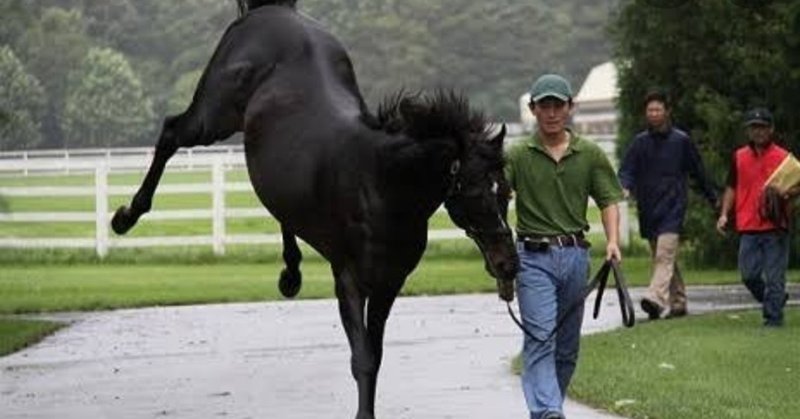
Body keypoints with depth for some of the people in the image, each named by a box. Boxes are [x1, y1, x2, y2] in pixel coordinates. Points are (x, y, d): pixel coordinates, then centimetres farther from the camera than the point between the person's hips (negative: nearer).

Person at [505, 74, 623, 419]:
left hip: (575, 255, 3)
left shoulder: (590, 155, 7)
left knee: (567, 344, 10)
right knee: (540, 337, -14)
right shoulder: (517, 155, 0)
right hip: (534, 257, -3)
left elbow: (608, 200, 7)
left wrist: (612, 241, -9)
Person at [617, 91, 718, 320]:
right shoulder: (640, 142, 9)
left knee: (665, 256, -18)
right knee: (662, 258, 11)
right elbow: (627, 170, 1)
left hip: (672, 208, -4)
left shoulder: (681, 141, 3)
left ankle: (656, 298, -33)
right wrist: (625, 187, -21)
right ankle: (678, 303, 21)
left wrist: (713, 199, 17)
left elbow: (698, 172, 11)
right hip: (647, 209, 4)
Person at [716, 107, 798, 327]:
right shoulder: (739, 157, 12)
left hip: (775, 227, -3)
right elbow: (732, 187, 19)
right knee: (749, 275, 2)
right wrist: (724, 214, 8)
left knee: (774, 277, -5)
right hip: (748, 228, 3)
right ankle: (776, 300, 24)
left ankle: (773, 318, 2)